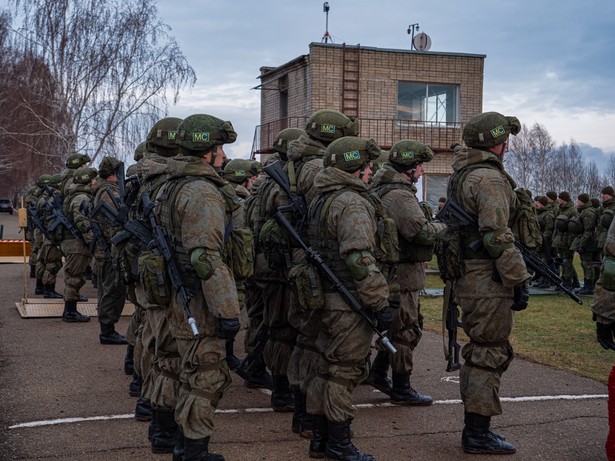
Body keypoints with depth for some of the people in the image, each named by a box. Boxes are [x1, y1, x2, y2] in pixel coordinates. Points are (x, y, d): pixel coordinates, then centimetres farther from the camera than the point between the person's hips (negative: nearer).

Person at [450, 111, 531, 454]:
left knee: (480, 351, 17)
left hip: (468, 277, 10)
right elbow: (497, 236, -23)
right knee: (491, 353, -3)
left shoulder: (461, 175, 16)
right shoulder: (490, 178, -16)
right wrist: (519, 279, -18)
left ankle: (474, 427, 25)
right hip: (489, 279, -10)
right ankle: (478, 434, 4)